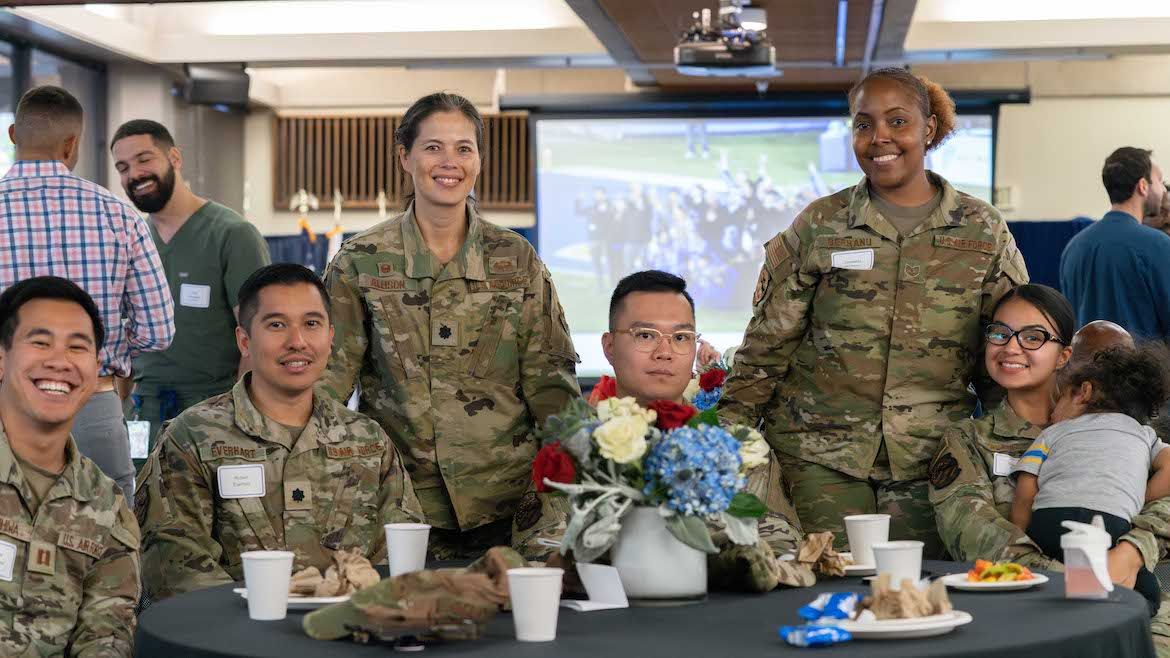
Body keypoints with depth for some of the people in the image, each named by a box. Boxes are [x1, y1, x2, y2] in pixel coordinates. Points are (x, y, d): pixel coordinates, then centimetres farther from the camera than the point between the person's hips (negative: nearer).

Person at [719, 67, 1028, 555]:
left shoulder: (982, 231, 5)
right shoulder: (819, 226, 4)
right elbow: (767, 344, 5)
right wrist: (727, 439, -2)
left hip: (929, 460, 1)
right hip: (819, 454, 0)